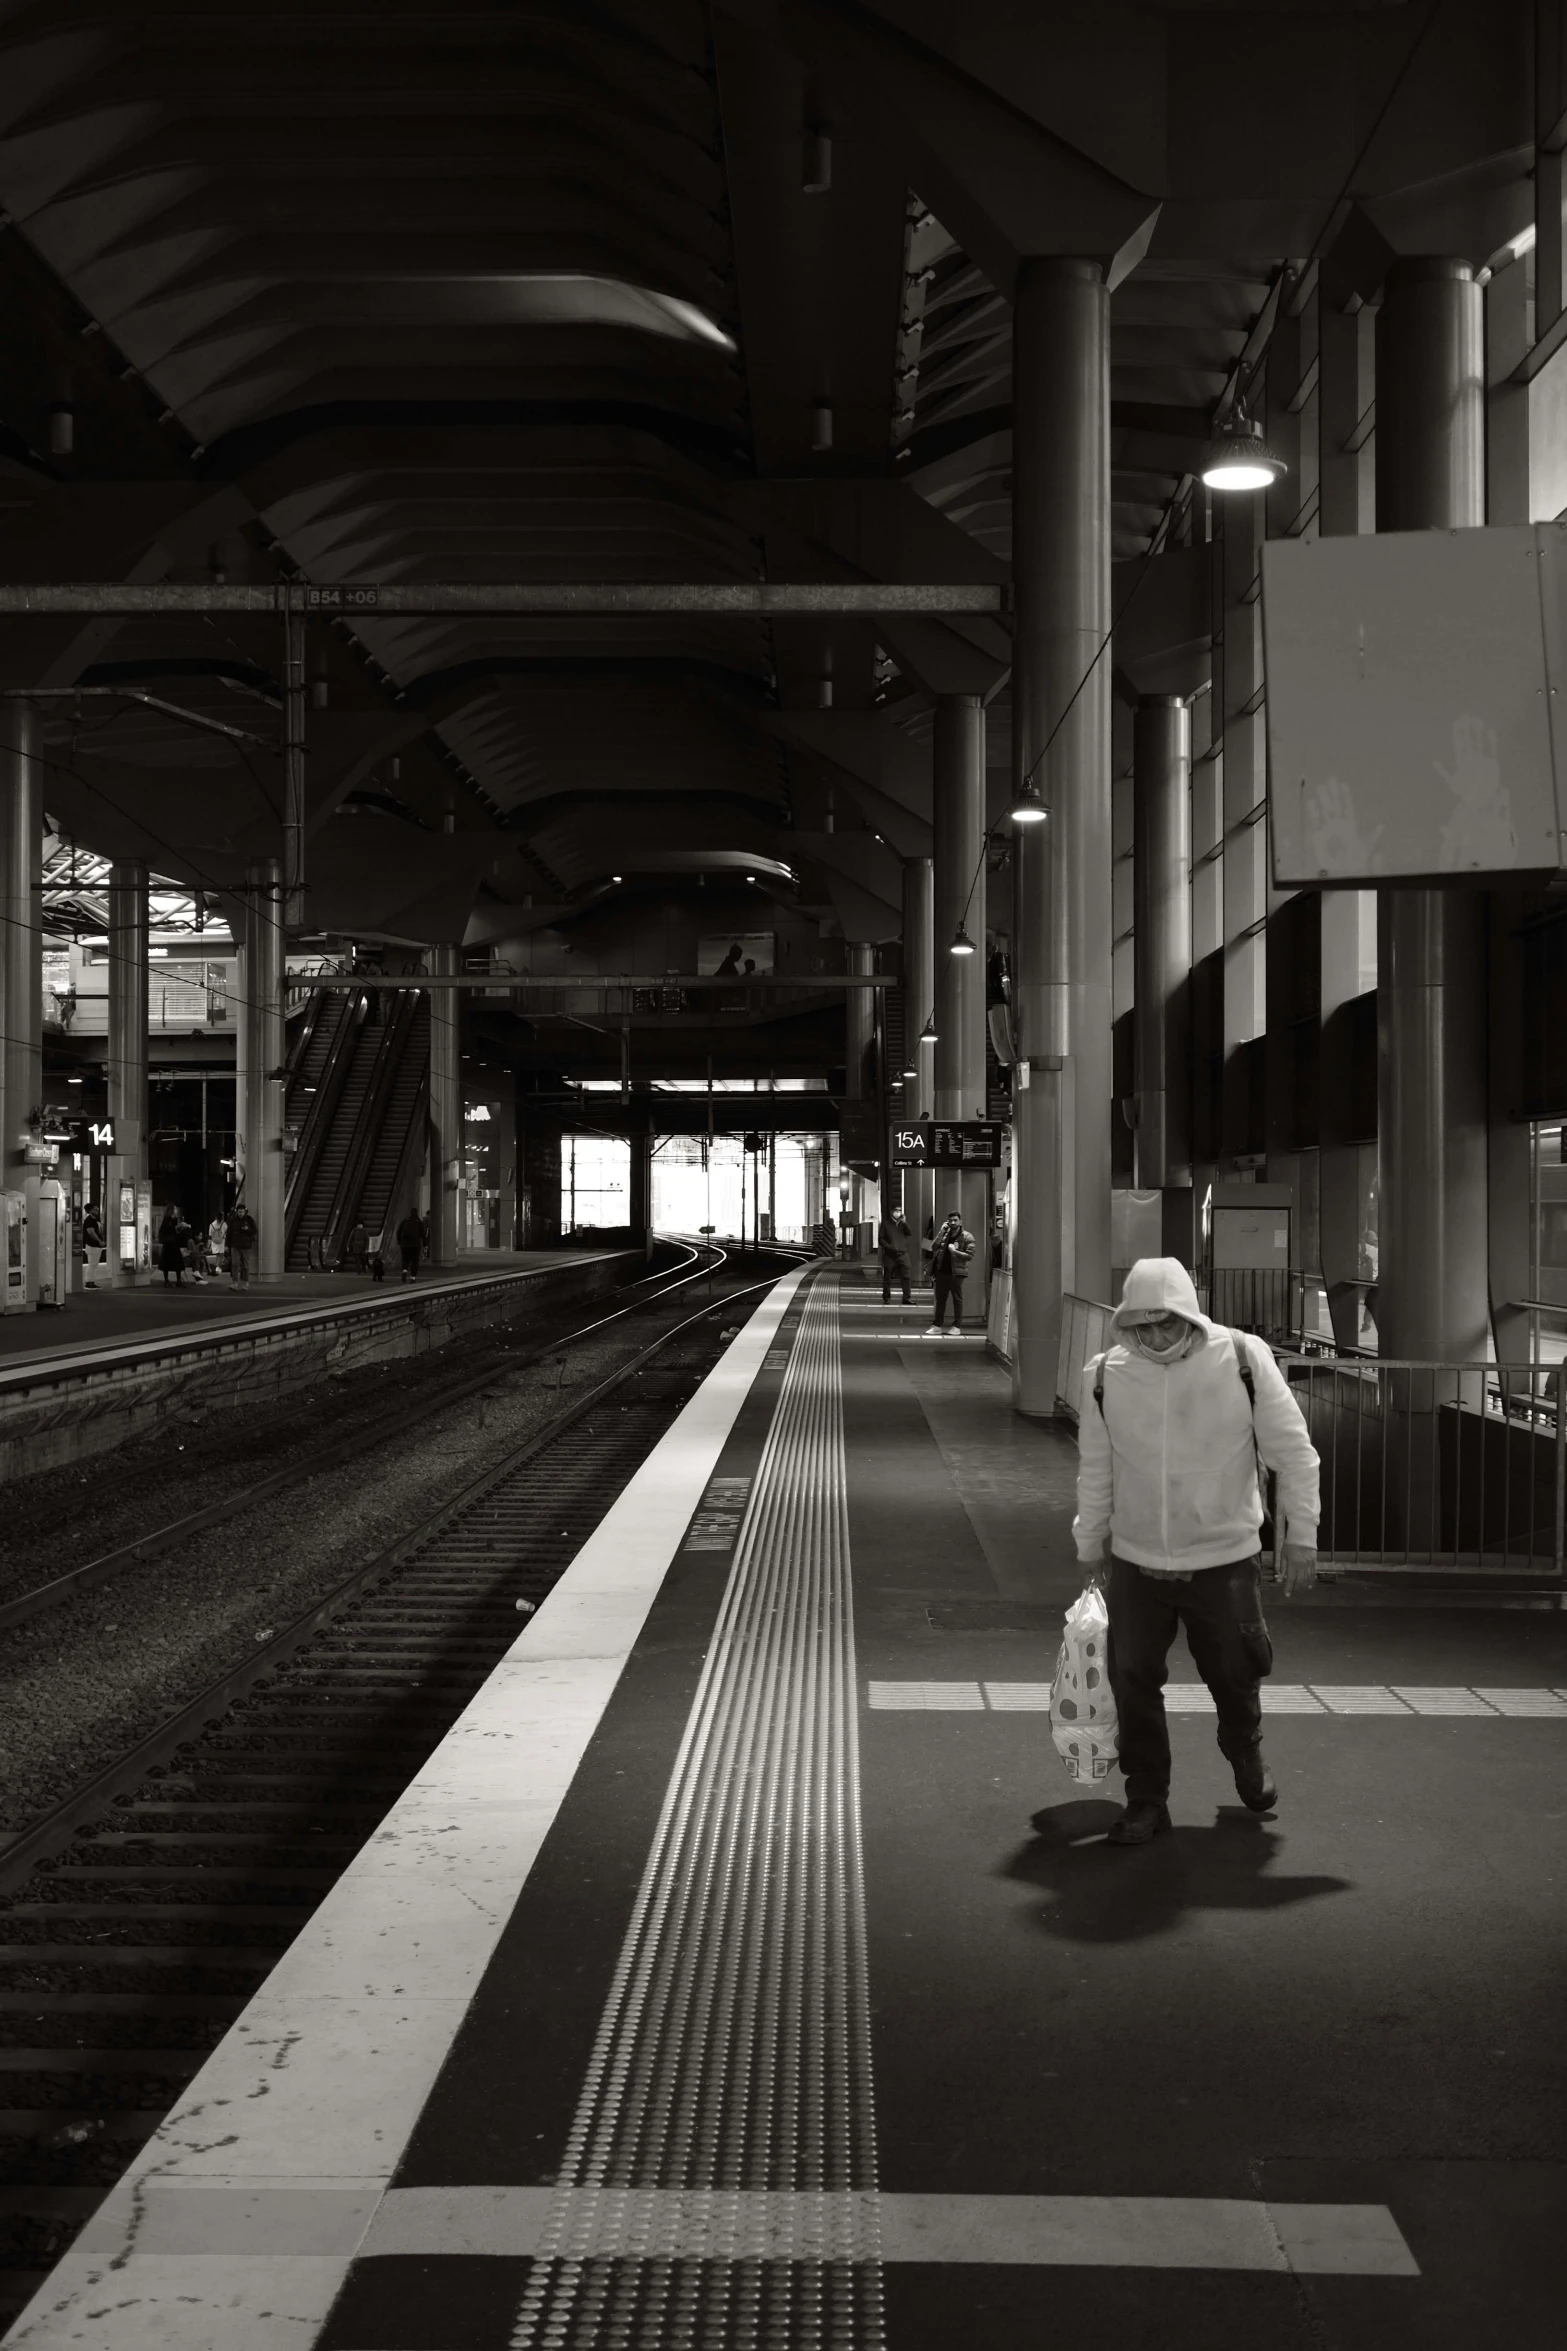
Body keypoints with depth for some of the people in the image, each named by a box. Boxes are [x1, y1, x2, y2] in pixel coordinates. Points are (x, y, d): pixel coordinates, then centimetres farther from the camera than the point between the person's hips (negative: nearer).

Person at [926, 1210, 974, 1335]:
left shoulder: (967, 1237, -3)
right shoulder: (945, 1235, 14)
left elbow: (970, 1255, -11)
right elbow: (934, 1247, 1)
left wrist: (954, 1251, -18)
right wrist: (941, 1232, -6)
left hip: (956, 1273, -5)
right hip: (942, 1272, 5)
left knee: (957, 1299, 3)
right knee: (940, 1299, 9)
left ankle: (957, 1326, 9)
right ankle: (937, 1325, 14)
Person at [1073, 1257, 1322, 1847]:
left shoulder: (1244, 1359, -12)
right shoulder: (1105, 1374, -7)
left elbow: (1293, 1452, -4)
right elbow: (1095, 1472, 6)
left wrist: (1301, 1536, -3)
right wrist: (1088, 1550, 13)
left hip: (1226, 1559, -1)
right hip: (1136, 1562, 1)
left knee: (1235, 1677, 14)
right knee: (1134, 1683, 3)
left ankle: (1246, 1758, 46)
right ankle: (1146, 1800, 22)